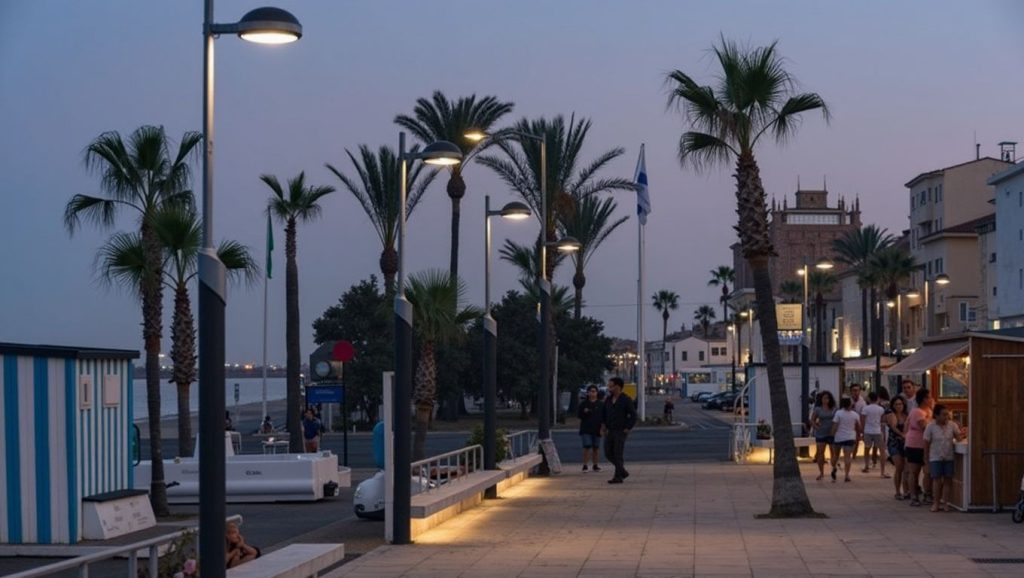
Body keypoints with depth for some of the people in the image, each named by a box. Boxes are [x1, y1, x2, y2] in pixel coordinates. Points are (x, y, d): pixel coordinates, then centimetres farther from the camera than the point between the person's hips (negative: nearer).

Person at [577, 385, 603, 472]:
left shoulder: (600, 405, 6)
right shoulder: (583, 404, 3)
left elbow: (603, 416, 6)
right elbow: (578, 415, 4)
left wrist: (602, 427, -3)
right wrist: (584, 412, -16)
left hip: (597, 429, 2)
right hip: (586, 430, -2)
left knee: (596, 448, 7)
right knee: (587, 447, -10)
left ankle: (595, 465, 17)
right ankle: (585, 465, -6)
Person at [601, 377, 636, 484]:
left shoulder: (626, 400, -9)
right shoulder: (608, 399, 9)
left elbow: (633, 416, -8)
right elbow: (604, 414, 19)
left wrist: (627, 429, -12)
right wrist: (603, 425, 4)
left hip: (620, 432, -7)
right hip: (610, 431, 7)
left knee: (618, 455, -6)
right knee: (608, 453, 7)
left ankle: (618, 477, 0)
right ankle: (623, 472, 21)